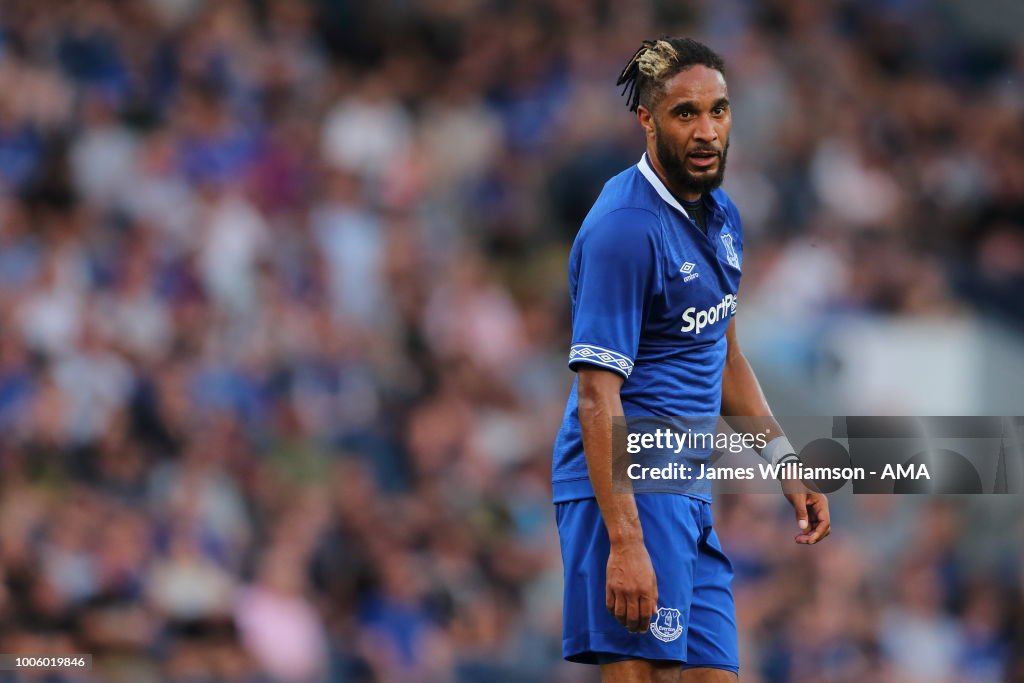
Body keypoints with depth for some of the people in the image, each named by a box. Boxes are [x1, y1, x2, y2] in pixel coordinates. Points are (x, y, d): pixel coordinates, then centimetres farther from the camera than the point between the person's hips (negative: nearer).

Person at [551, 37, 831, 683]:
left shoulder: (720, 215, 13)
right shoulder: (624, 228, -16)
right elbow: (598, 396, -20)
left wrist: (786, 460, 20)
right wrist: (625, 544, -26)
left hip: (691, 500, 9)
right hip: (628, 487, -9)